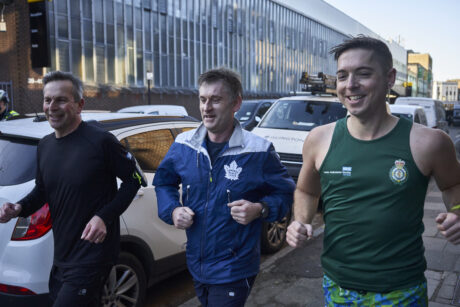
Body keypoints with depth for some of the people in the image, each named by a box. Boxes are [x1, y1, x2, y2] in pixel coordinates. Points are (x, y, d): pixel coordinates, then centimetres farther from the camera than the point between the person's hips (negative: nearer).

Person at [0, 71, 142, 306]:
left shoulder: (101, 141, -14)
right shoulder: (45, 146, 8)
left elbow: (133, 179, -9)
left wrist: (104, 217, -20)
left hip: (92, 258, -7)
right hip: (61, 258, 7)